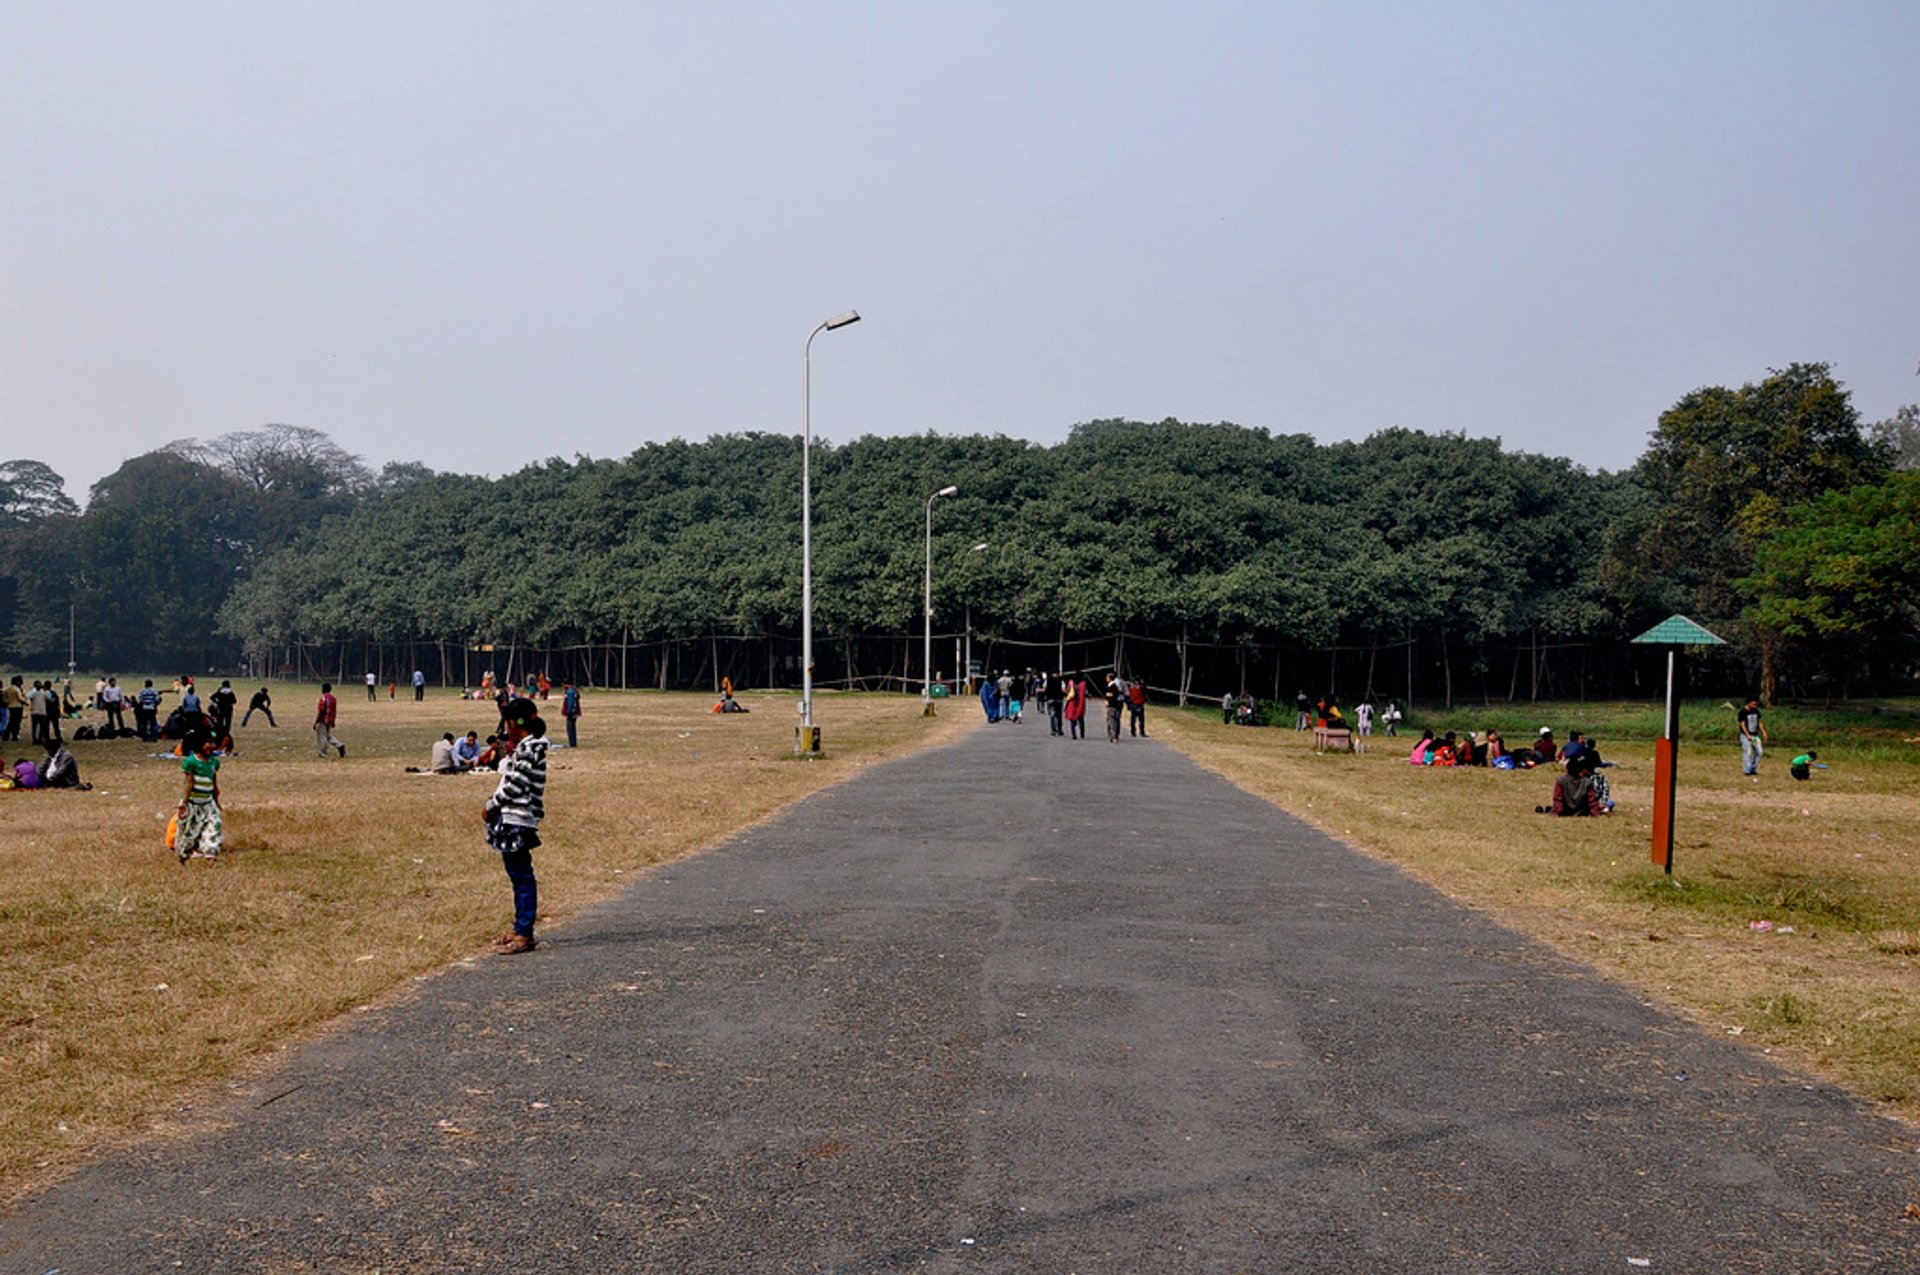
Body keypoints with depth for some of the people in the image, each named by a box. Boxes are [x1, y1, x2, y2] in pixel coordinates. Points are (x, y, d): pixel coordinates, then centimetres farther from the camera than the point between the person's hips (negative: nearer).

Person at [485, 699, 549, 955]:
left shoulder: (530, 749, -16)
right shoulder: (524, 746, 15)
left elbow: (515, 786, -17)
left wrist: (490, 805, -7)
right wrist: (510, 753, 8)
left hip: (518, 819, -10)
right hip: (511, 817, 10)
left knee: (522, 876, -6)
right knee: (517, 874, 15)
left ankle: (525, 934, -3)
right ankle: (519, 928, 24)